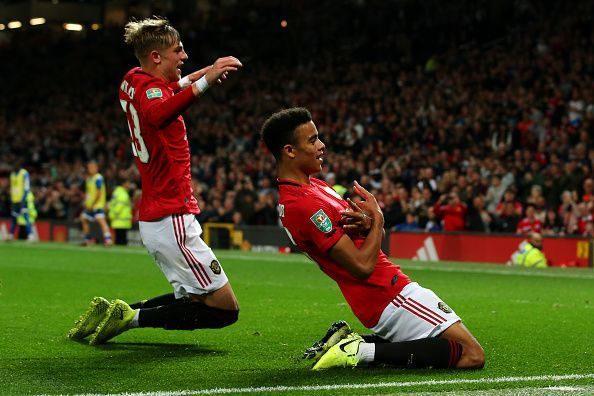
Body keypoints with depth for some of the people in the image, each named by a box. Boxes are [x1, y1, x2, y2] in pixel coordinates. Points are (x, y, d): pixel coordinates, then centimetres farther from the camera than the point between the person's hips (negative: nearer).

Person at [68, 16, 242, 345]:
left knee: (194, 299, 18)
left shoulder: (132, 82, 11)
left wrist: (200, 74, 28)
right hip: (172, 221, -10)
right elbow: (156, 115, -41)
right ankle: (132, 317, -6)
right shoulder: (149, 88, -15)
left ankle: (117, 313, 12)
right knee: (226, 309, -6)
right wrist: (204, 82, -48)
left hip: (151, 218, 10)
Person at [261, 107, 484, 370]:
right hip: (387, 296, -10)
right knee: (472, 355, -11)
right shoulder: (304, 205, -21)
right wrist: (376, 219, -8)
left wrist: (368, 224, -8)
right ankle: (364, 351, -11)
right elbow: (362, 265, -22)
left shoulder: (314, 186, 12)